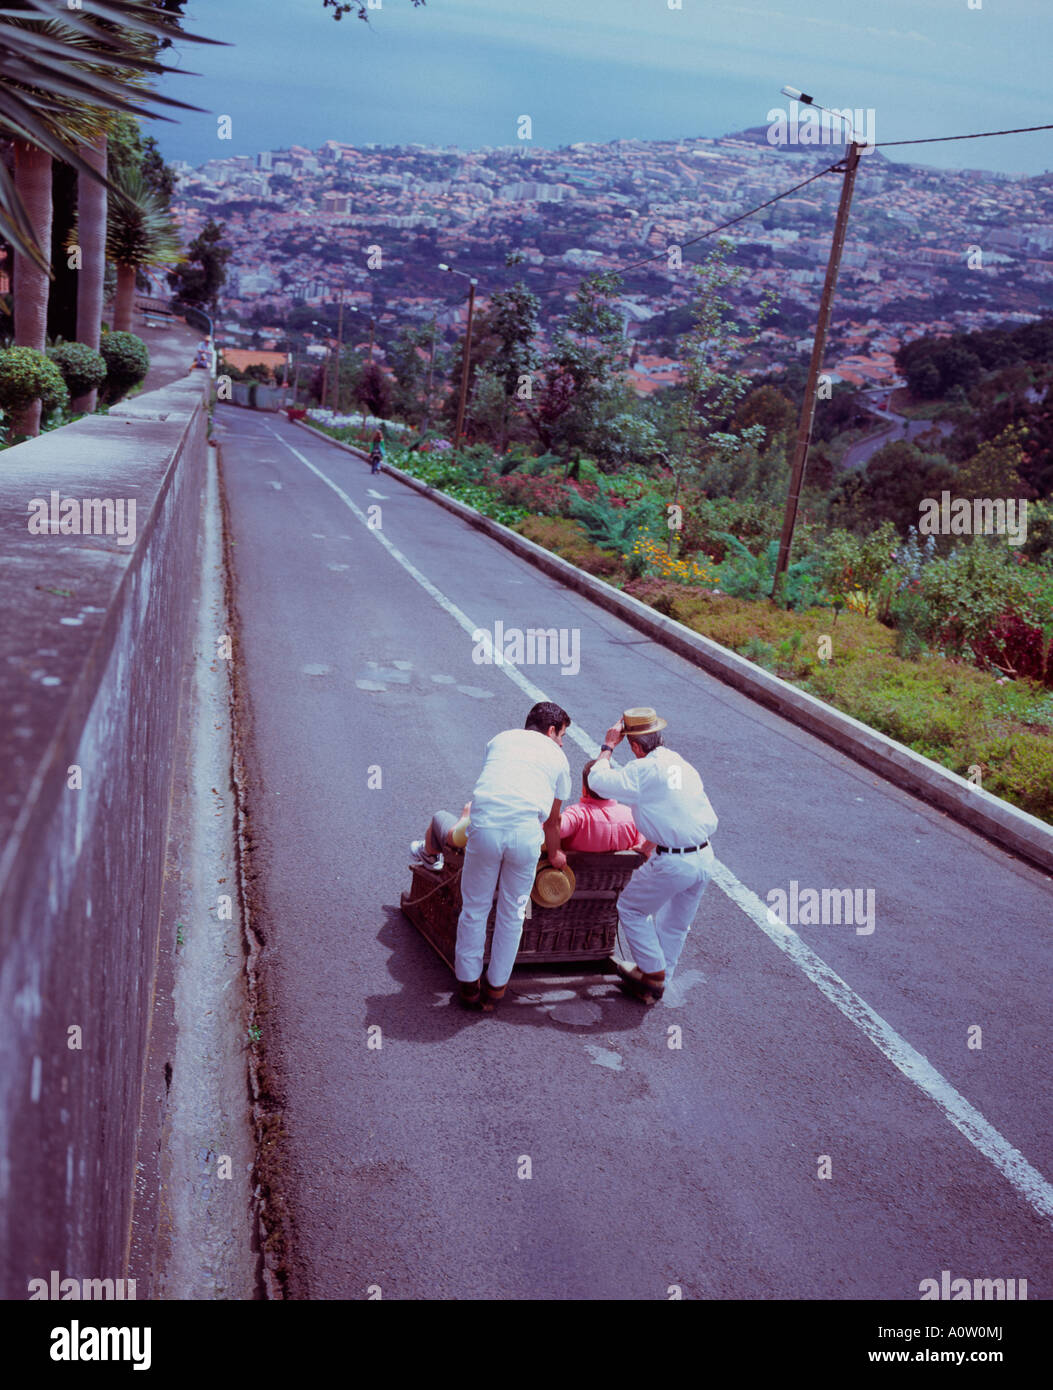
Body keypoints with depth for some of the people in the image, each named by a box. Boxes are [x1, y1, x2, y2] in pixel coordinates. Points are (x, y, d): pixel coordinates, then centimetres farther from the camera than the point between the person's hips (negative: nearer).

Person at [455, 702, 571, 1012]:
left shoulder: (501, 739, 26)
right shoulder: (557, 757, 21)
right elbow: (552, 820, 28)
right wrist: (554, 854, 47)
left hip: (484, 826, 1)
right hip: (525, 832, -1)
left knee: (474, 909, 17)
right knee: (512, 912, 17)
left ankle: (468, 983, 27)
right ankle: (496, 987, 28)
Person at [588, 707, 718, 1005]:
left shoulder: (646, 770, -15)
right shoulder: (684, 765, 10)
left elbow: (597, 780, -13)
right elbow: (710, 821, 15)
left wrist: (608, 746, 3)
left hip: (673, 863, -8)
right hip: (705, 857, 8)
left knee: (630, 908, 15)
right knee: (676, 924, 22)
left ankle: (654, 973, 17)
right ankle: (657, 984, 35)